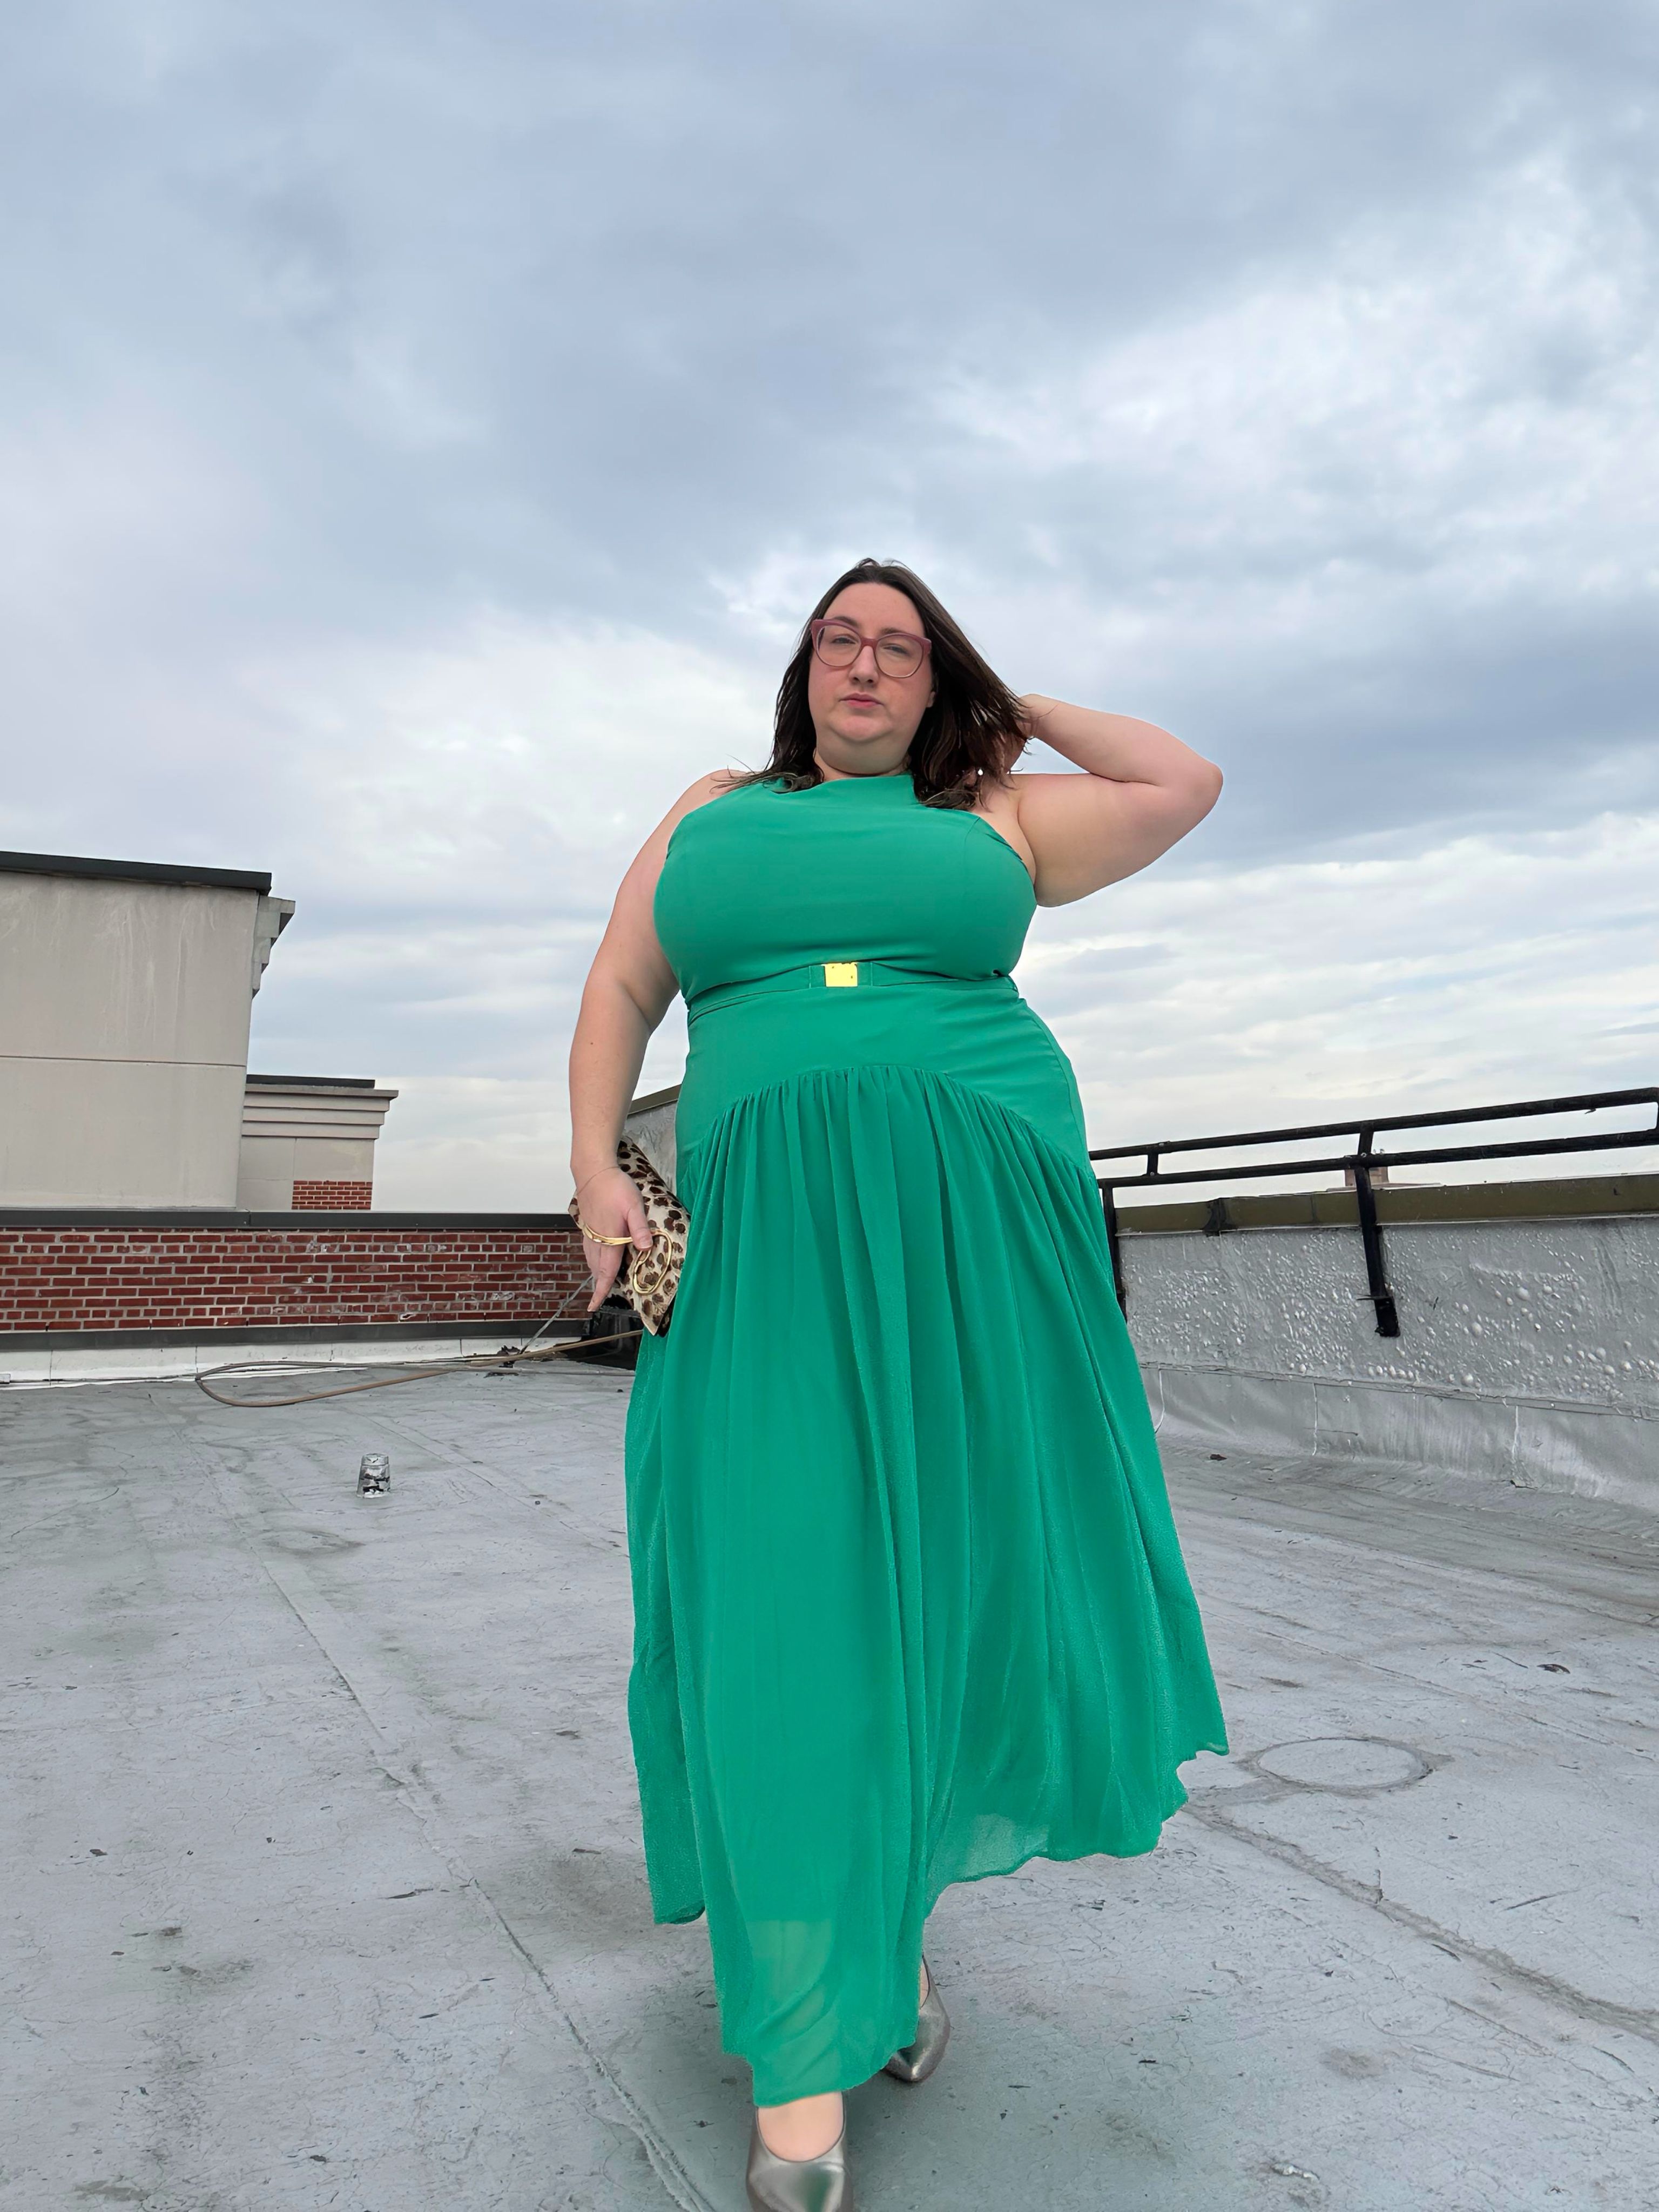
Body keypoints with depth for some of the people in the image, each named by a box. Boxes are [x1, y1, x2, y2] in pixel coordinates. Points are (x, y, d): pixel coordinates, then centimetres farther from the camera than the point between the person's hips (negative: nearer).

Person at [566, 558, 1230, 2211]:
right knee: (784, 1595, -6)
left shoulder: (995, 821, 16)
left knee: (963, 1579, 3)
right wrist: (595, 1171, 0)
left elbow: (1184, 786, 11)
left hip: (980, 1234, 1)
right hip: (770, 1246, 0)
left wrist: (1032, 713, 22)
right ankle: (802, 2050, 6)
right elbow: (619, 993, 15)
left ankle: (905, 1901, 29)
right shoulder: (713, 814, 18)